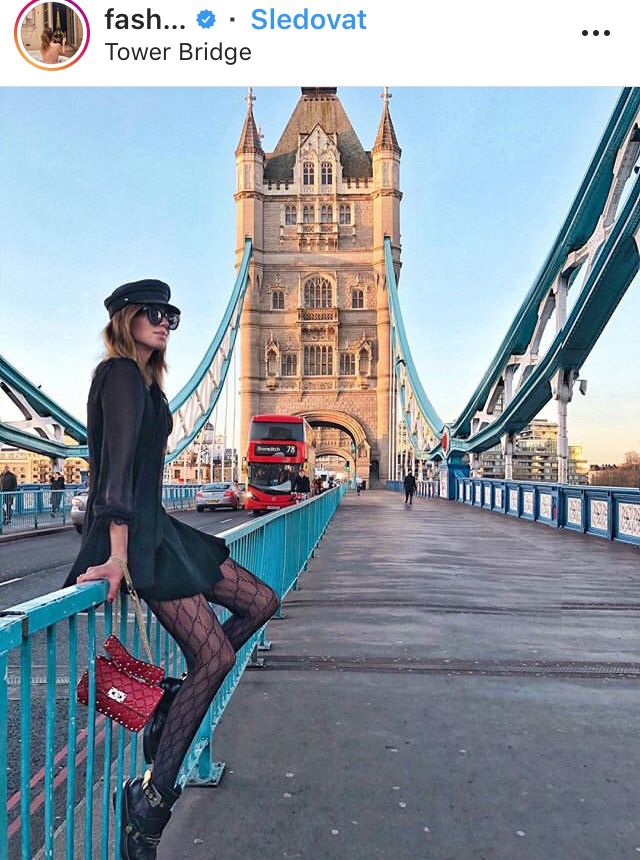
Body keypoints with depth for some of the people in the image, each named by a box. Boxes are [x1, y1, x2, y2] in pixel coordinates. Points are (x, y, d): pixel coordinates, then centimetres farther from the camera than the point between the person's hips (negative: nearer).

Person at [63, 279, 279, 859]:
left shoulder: (145, 380, 19)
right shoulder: (119, 373, -10)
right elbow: (117, 462, -22)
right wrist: (117, 554, -29)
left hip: (156, 526, 10)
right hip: (132, 533, -10)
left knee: (261, 602, 10)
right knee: (216, 657, -13)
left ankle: (176, 709, 15)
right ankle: (150, 801, -2)